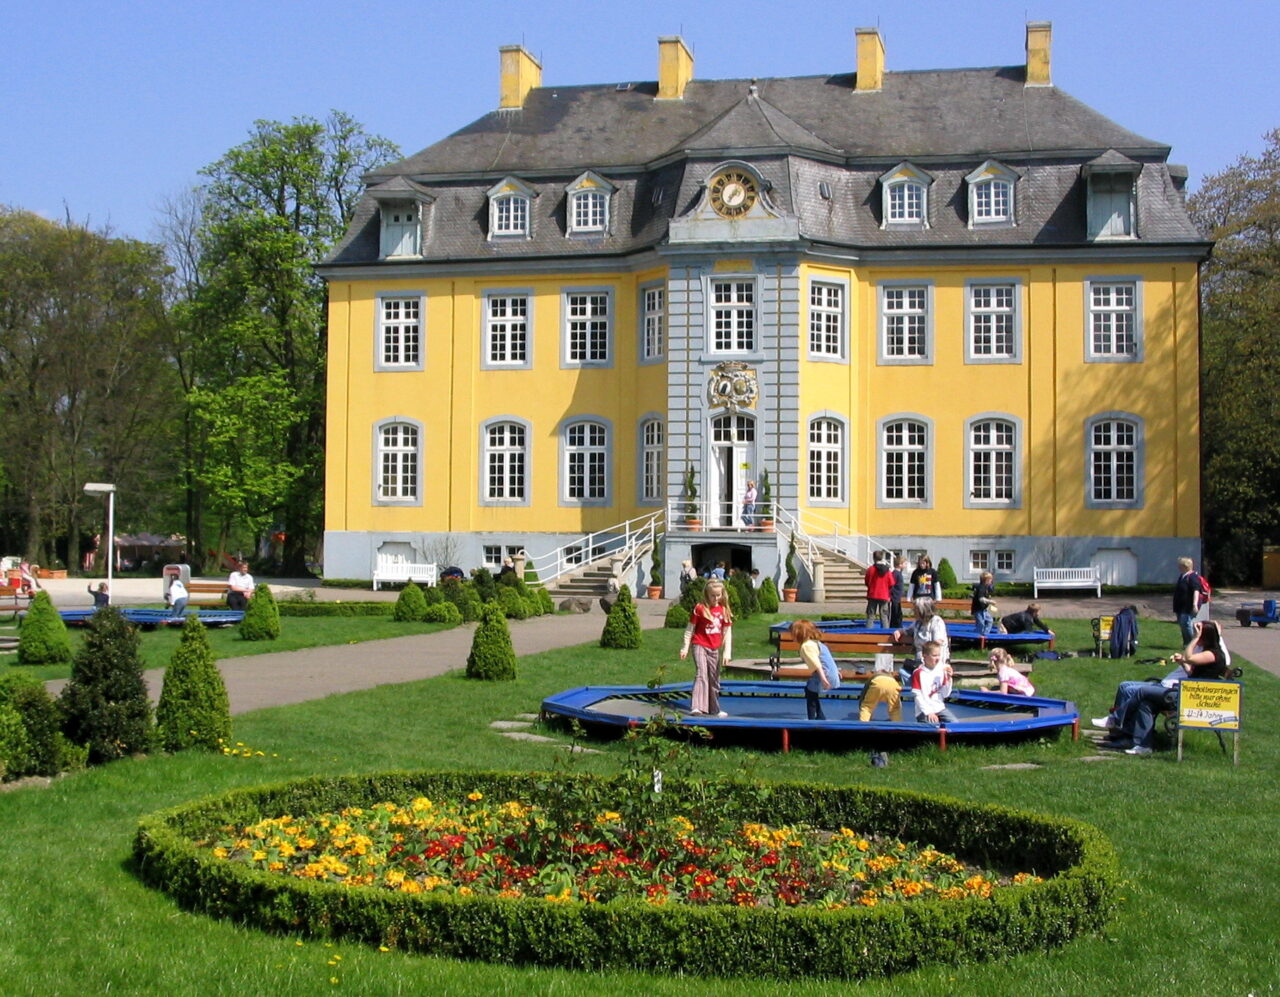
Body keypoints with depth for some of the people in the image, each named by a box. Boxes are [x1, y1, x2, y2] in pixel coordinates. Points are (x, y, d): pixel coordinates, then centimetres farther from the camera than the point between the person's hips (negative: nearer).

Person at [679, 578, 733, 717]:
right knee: (701, 675, -18)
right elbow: (690, 629, -1)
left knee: (714, 679, 14)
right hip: (700, 646, -5)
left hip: (715, 649, 5)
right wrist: (685, 647, -2)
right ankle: (697, 708, -26)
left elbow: (727, 633, 6)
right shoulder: (700, 608, -7)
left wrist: (727, 653, 1)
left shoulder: (724, 611, 3)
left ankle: (714, 709, 25)